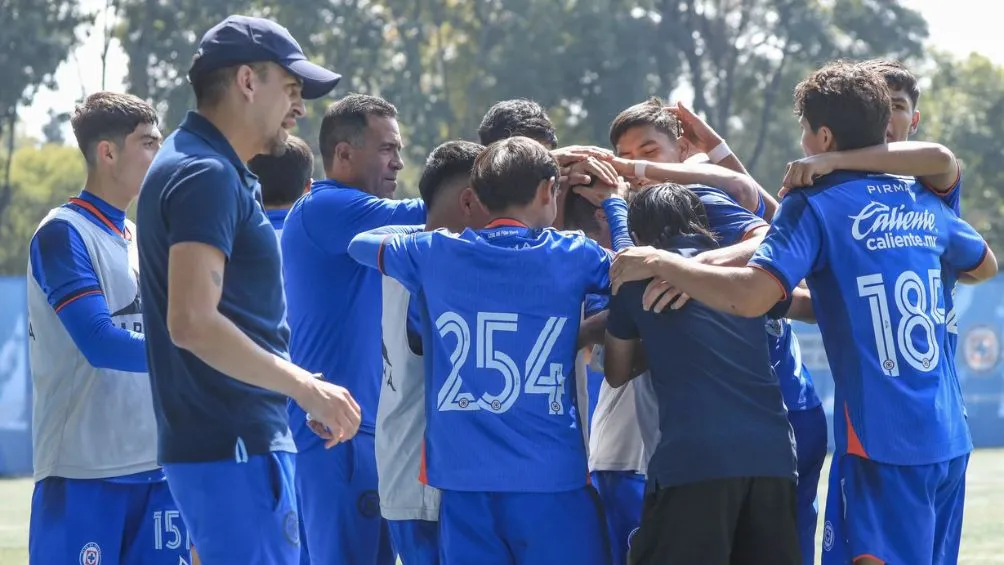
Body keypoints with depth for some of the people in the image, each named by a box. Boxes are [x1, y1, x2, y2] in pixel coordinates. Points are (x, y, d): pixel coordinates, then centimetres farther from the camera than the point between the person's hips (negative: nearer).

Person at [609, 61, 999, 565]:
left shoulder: (816, 205, -9)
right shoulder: (923, 202, 12)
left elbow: (751, 296, -23)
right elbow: (985, 266, 31)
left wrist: (660, 263, -13)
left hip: (880, 443, -7)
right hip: (949, 440, 7)